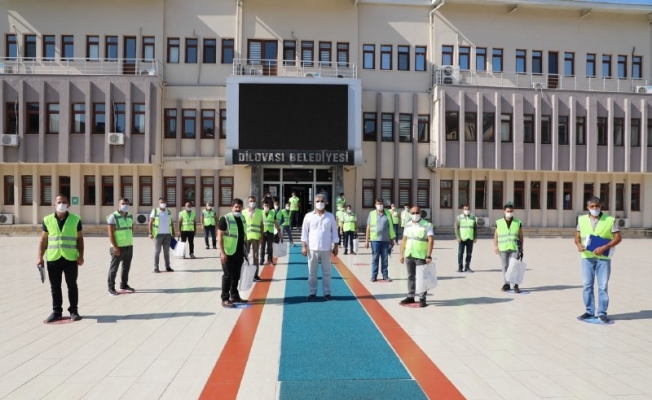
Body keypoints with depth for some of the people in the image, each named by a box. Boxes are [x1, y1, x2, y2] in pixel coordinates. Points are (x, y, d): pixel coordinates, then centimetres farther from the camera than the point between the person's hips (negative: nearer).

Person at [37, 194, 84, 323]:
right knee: (55, 287, 9)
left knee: (72, 285, 6)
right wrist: (40, 257, 1)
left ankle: (74, 310, 16)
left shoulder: (75, 219, 1)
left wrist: (81, 256, -3)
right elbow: (43, 240, 8)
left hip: (70, 258, -1)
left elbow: (80, 239, 4)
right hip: (53, 259, 2)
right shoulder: (47, 220, 5)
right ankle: (56, 311, 20)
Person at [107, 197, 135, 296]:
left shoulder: (130, 216, 11)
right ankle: (111, 287, 8)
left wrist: (130, 243, 13)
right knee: (114, 268, 1)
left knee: (126, 267, 13)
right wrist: (115, 247, -18)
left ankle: (124, 285, 24)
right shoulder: (113, 217, -9)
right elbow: (110, 233, -13)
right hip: (118, 247, -6)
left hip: (129, 246, 6)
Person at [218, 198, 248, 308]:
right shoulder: (225, 219, -11)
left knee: (236, 276, 15)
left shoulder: (242, 219, 12)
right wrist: (222, 252, -19)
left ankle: (234, 296, 27)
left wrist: (245, 251, 17)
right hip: (229, 253, -7)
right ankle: (225, 299, 6)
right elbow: (219, 237, -14)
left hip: (239, 253, 7)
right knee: (227, 276, -1)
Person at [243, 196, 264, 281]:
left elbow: (262, 225, 4)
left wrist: (261, 237, -2)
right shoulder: (244, 212, 5)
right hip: (246, 237, 1)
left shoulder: (259, 212, 3)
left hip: (256, 237, -1)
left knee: (255, 256, 4)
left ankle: (255, 275, 9)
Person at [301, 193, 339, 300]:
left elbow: (334, 232, 6)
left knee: (326, 272, 6)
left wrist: (335, 246, 2)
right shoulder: (309, 216, 1)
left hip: (326, 249, 1)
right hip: (312, 248, -1)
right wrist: (304, 246, -4)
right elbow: (305, 232, 1)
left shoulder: (330, 216, 4)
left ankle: (327, 292, 15)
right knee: (312, 272, 5)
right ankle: (312, 293, 15)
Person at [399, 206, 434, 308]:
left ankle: (422, 298, 10)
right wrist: (402, 255, 9)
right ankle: (410, 296, 22)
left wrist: (429, 255, -21)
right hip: (409, 255, 5)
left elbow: (431, 240, -14)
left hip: (421, 256, -5)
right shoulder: (408, 225, 9)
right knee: (411, 276, 13)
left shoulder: (427, 225, -8)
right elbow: (404, 240, 12)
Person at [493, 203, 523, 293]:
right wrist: (495, 246, -3)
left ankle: (516, 285, 0)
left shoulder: (518, 222, 4)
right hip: (503, 248, 1)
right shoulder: (499, 223, 3)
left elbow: (521, 236, 9)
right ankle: (506, 284, 16)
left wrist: (521, 247, 6)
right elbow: (496, 235, 5)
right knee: (505, 266, 7)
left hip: (514, 248, -1)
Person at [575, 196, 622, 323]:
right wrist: (579, 244, -9)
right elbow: (577, 236, 12)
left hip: (603, 257, -2)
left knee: (603, 286, 1)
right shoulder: (582, 220, 7)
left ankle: (602, 313, 9)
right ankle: (589, 311, 16)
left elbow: (618, 238, -3)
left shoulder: (610, 220, -1)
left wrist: (604, 247, -16)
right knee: (587, 285, 6)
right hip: (587, 257, 2)